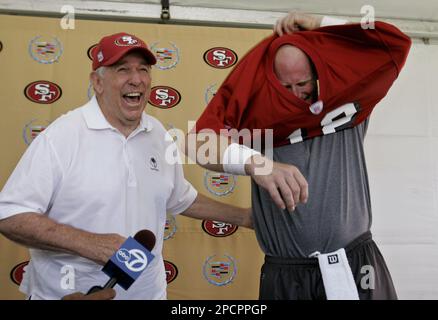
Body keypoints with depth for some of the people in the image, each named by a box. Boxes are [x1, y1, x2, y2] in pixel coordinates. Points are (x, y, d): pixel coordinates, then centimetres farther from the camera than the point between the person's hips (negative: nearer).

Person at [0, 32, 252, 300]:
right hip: (69, 292, -5)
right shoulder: (62, 135, -17)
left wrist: (244, 217, 14)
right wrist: (86, 242, -27)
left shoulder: (159, 134, 0)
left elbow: (181, 199, 13)